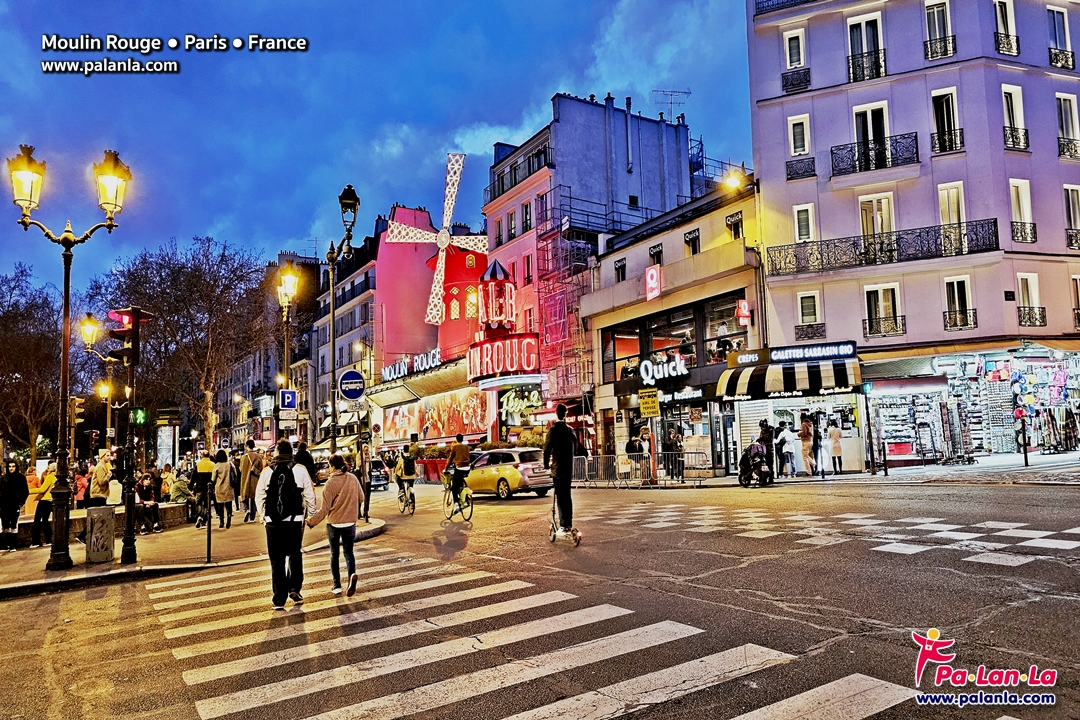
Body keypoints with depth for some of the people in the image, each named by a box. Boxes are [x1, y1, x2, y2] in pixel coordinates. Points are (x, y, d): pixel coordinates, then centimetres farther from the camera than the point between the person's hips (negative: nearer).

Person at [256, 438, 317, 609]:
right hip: (295, 520, -1)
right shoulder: (300, 470, -2)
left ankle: (279, 600, 8)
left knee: (277, 560, 7)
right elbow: (309, 495, 0)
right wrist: (312, 514, 14)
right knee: (295, 554, 19)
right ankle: (294, 588, 8)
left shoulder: (267, 471, 1)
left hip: (273, 521, 1)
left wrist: (263, 515, 18)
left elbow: (259, 496, 5)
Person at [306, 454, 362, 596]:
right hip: (350, 522, 3)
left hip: (333, 523, -3)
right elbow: (361, 499, 9)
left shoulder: (331, 483, -16)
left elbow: (325, 509, -16)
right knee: (349, 553, 12)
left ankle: (337, 586, 16)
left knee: (334, 554, 14)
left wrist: (312, 521, -4)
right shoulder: (353, 479, -3)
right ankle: (352, 575, -16)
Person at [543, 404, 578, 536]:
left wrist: (546, 464, 5)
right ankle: (569, 524, 18)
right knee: (567, 496, 14)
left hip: (558, 468, -6)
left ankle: (563, 527, -8)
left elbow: (547, 449, -10)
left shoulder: (554, 430, -10)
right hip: (569, 468, 6)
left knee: (560, 498, -6)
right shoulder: (570, 430, 8)